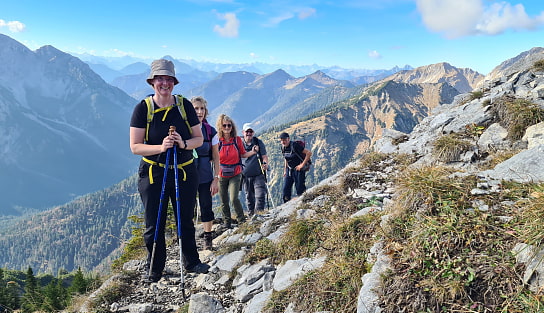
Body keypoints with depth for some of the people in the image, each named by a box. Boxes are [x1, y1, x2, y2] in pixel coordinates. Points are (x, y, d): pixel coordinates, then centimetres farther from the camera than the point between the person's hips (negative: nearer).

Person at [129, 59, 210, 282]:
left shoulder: (185, 105, 0)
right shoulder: (143, 108, -5)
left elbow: (199, 138, 4)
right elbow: (135, 147, -7)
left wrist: (184, 144, -18)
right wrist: (161, 147, -23)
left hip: (185, 172, 2)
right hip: (153, 174, -1)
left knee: (186, 221, 14)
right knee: (154, 226, 6)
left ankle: (191, 262, 34)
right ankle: (155, 271, 26)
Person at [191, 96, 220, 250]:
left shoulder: (210, 131, 2)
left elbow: (216, 157, 5)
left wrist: (216, 178, 0)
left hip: (205, 176, 1)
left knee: (206, 206, 6)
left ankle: (208, 238, 21)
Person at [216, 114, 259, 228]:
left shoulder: (237, 139, -1)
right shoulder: (218, 141, -5)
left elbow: (243, 154, 9)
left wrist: (253, 152, -8)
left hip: (235, 174, -1)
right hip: (222, 175, 1)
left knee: (234, 198, -14)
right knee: (224, 201, 7)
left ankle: (241, 220, 6)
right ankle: (227, 222, 25)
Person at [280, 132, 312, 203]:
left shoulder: (294, 146, -18)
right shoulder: (283, 147, 4)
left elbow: (309, 153, -19)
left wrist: (302, 164, -19)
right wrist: (285, 170, 15)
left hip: (298, 169, -7)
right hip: (289, 170, 7)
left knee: (300, 189, -5)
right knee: (286, 189, 3)